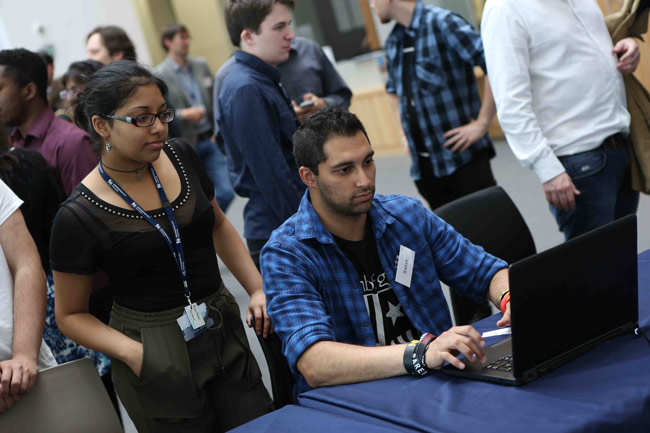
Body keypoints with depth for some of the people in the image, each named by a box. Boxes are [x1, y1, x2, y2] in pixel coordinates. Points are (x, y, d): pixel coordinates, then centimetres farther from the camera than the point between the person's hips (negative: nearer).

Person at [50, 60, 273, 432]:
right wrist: (131, 352, -19)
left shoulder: (181, 157, -1)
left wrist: (259, 289, 5)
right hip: (159, 357, -5)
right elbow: (71, 315, -4)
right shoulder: (78, 217, -15)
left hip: (225, 330, 5)